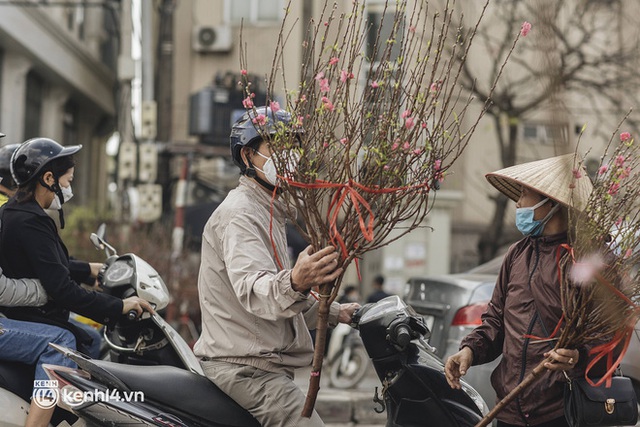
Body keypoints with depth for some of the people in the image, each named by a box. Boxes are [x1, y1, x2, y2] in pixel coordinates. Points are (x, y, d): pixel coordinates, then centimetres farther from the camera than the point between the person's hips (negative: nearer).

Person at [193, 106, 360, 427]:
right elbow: (252, 291, -31)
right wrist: (294, 282, -50)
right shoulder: (239, 214, -12)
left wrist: (333, 313, 26)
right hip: (247, 370, -11)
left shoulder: (267, 213, 22)